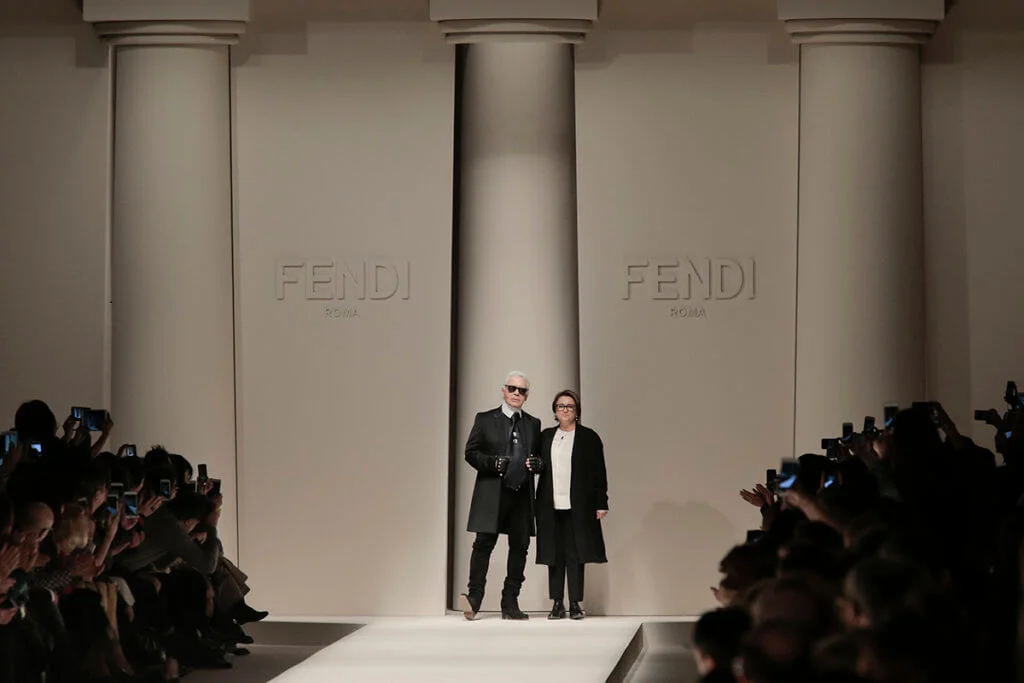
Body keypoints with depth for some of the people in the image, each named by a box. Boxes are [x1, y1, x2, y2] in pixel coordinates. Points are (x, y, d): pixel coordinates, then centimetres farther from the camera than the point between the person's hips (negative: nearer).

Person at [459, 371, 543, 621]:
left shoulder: (533, 424, 16)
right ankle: (474, 598, -12)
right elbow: (471, 452, 2)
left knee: (520, 546, 3)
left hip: (522, 496, 4)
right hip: (492, 494, -4)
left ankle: (510, 604, 8)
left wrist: (537, 464, -3)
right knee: (484, 544, -10)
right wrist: (492, 463, -14)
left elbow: (540, 457, 20)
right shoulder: (485, 420, 6)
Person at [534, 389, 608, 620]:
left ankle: (575, 604, 2)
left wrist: (601, 504, -4)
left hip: (577, 506, -3)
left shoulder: (589, 438, 3)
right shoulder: (545, 437, 14)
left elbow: (598, 473, 1)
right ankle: (557, 603, 7)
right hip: (550, 506, 3)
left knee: (575, 554, -3)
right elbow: (539, 466, 19)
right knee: (554, 555, 3)